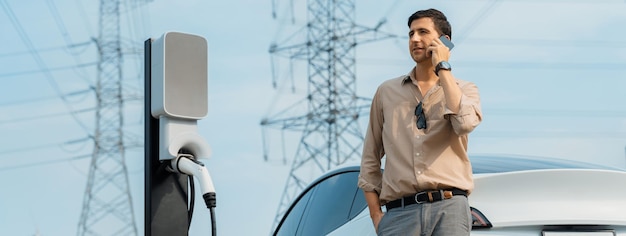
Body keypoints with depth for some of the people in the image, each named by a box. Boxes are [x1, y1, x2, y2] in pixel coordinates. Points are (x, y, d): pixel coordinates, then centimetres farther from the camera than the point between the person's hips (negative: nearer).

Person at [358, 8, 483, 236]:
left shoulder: (464, 90, 11)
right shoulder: (387, 92, 16)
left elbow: (465, 122, -14)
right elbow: (370, 160, 17)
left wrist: (442, 68, -3)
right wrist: (376, 214, 6)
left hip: (449, 208, -1)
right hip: (399, 212, 1)